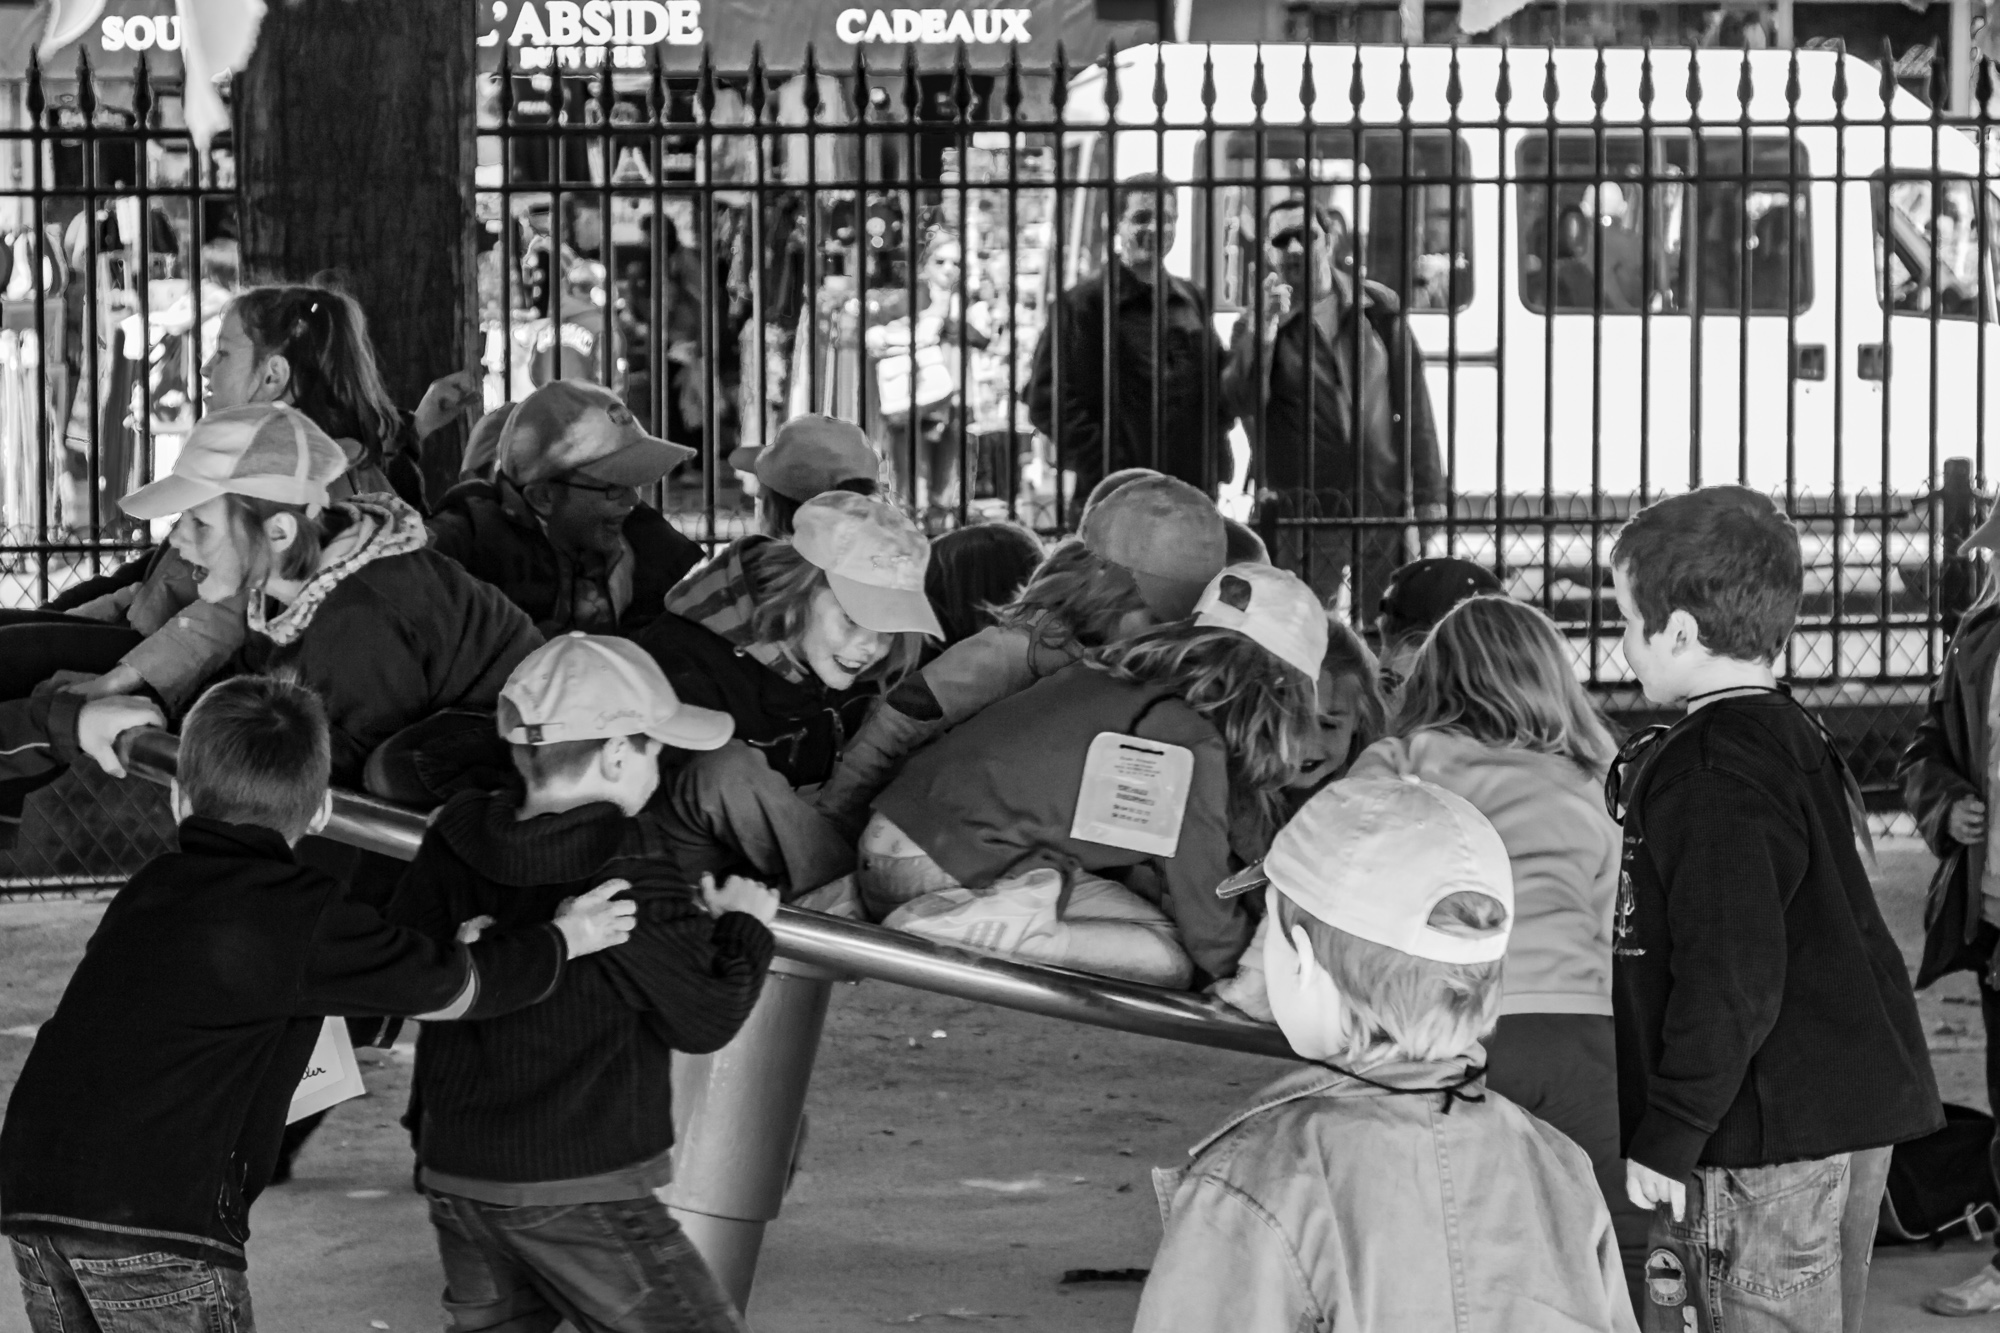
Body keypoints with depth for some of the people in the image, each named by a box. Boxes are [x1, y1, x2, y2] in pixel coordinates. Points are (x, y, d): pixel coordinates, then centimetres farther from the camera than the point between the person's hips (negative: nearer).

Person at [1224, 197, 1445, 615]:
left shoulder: (1378, 309, 7)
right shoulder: (1256, 326, 4)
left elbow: (1413, 403, 9)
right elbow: (1243, 403, -12)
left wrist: (1428, 497, 5)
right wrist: (1267, 326, -22)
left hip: (1383, 505, 1)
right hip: (1301, 513, -1)